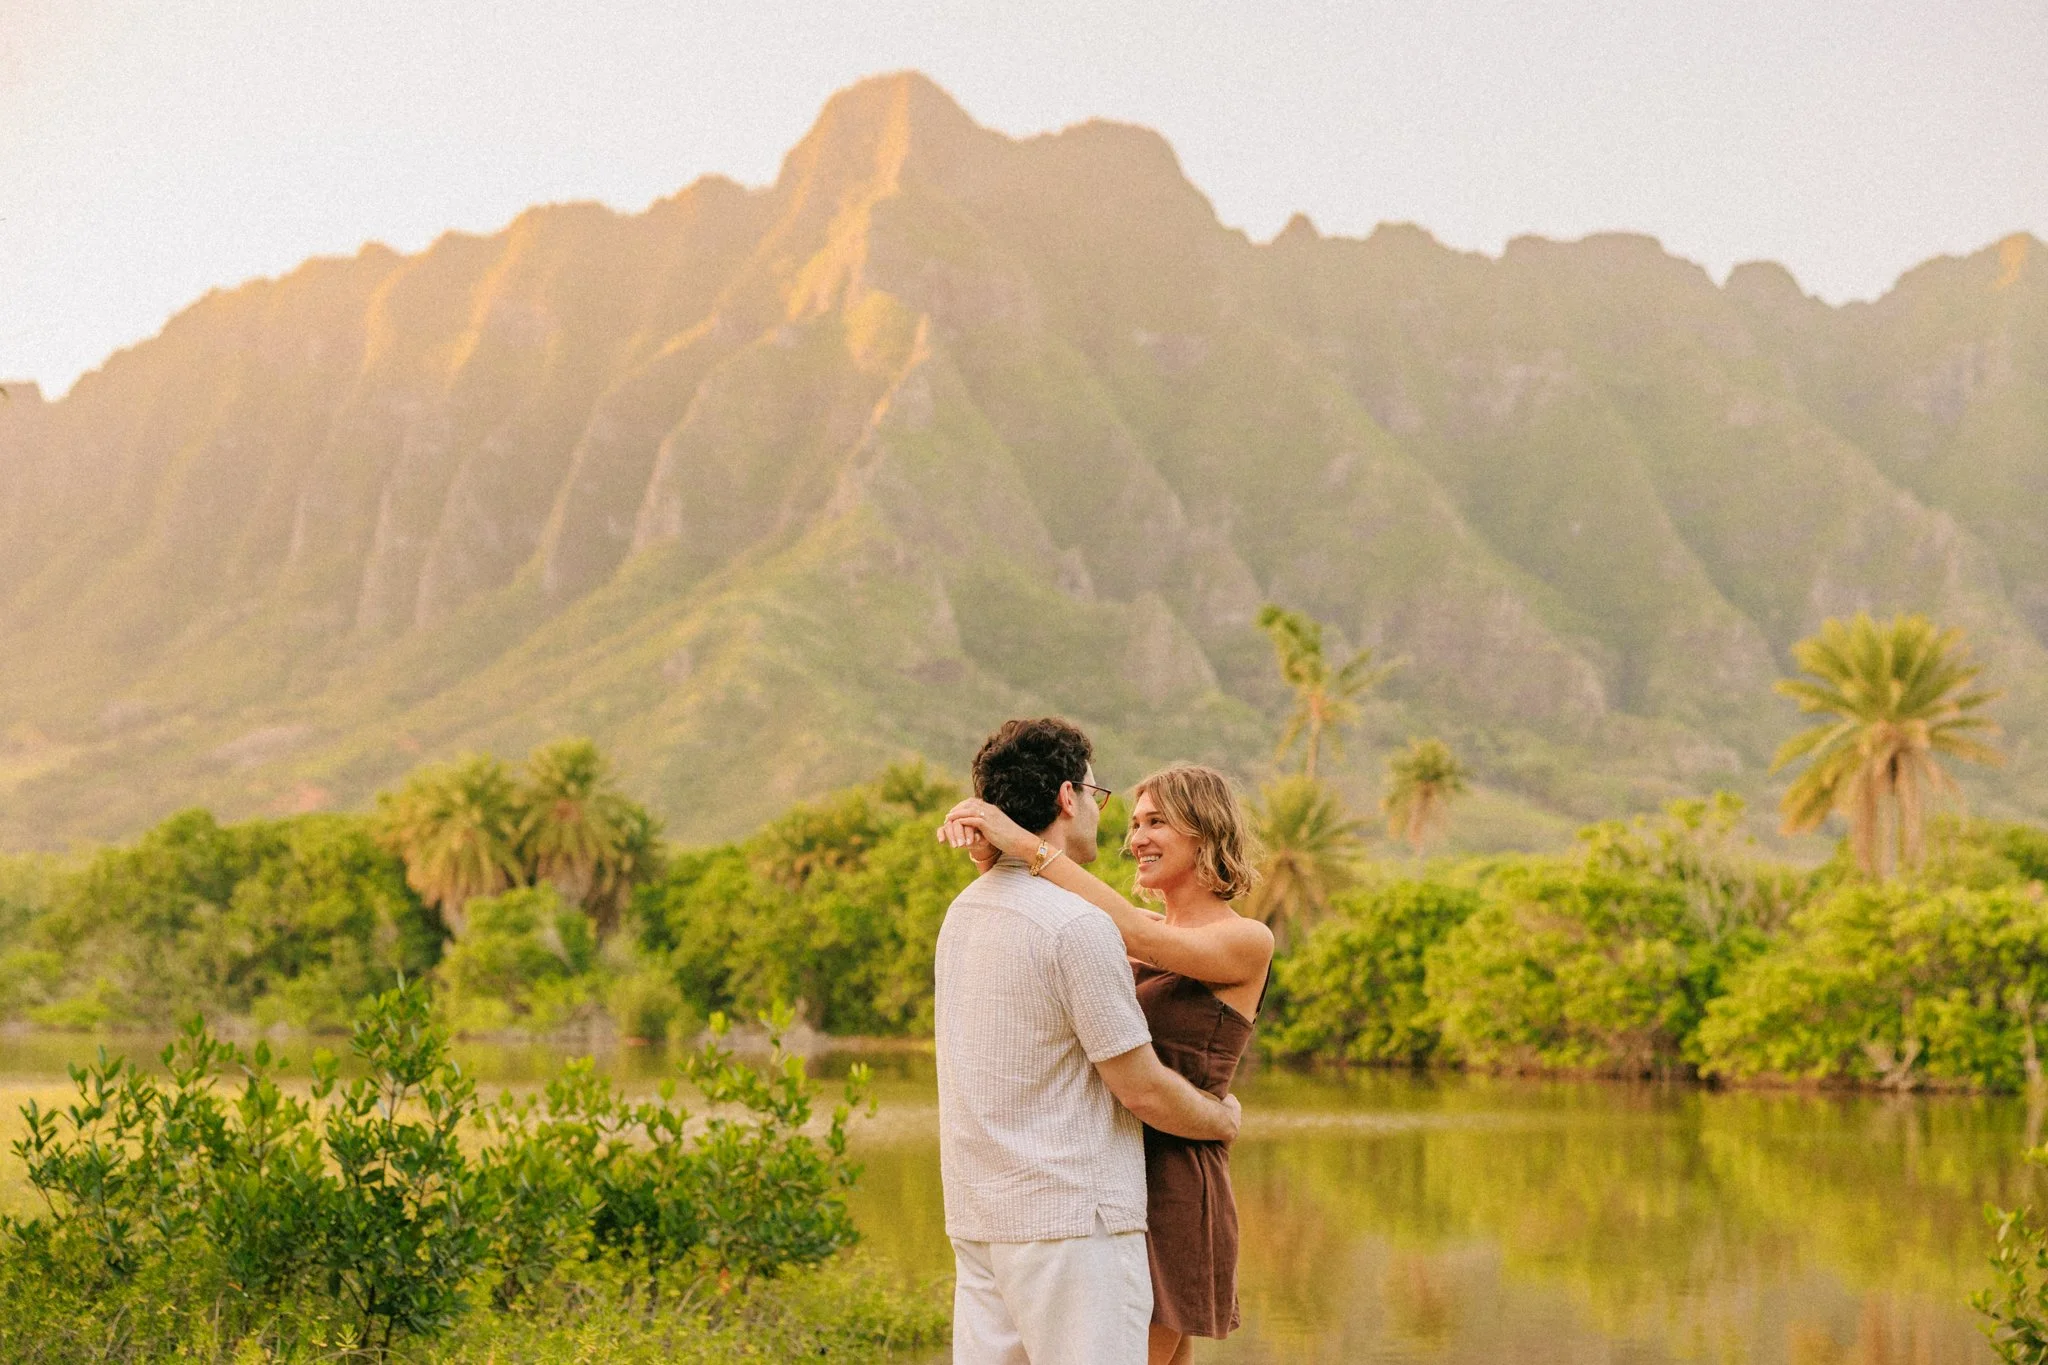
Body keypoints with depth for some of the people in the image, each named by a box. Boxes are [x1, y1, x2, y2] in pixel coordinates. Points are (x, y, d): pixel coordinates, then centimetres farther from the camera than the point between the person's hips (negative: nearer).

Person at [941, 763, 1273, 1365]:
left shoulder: (1247, 941, -7)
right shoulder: (1141, 937, 14)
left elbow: (1139, 937, -24)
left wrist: (1025, 843, -27)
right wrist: (988, 852, -20)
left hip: (1173, 1192, -8)